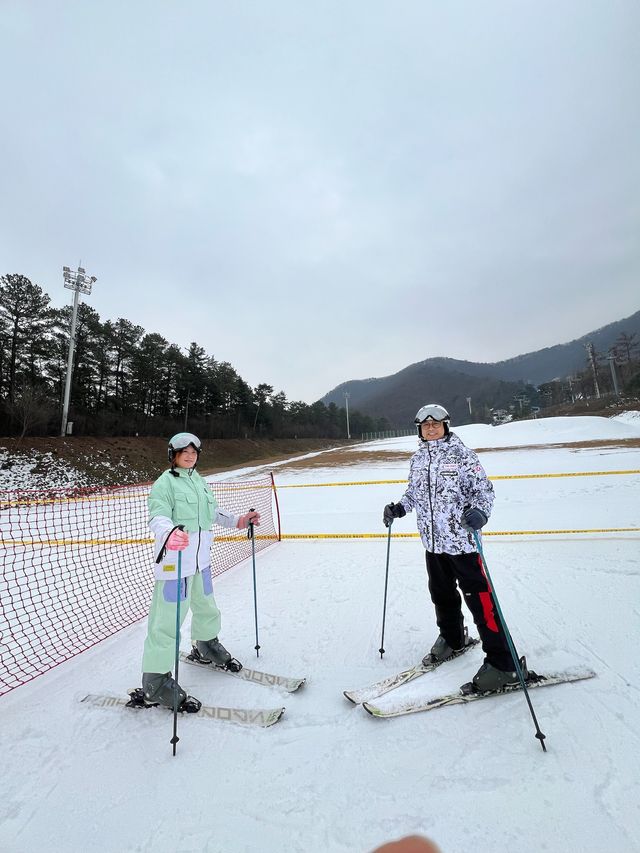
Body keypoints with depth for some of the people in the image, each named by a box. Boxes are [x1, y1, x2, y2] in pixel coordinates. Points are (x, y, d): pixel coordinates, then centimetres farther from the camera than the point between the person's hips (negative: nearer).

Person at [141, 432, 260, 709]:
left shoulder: (199, 481, 13)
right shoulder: (165, 482, -11)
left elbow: (213, 511, 22)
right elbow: (158, 516, -24)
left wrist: (238, 521, 18)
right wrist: (169, 533, -44)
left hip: (200, 558, 8)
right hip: (174, 559, -8)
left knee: (206, 606, 24)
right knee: (168, 618, -4)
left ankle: (206, 647, 49)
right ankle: (155, 680, 14)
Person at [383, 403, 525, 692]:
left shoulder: (461, 454, -9)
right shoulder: (417, 459, 8)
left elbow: (483, 488, -10)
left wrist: (480, 512, -27)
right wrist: (399, 508, 4)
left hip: (462, 539, -6)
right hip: (432, 540, 6)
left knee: (479, 599, -1)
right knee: (442, 595, 20)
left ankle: (502, 664, 15)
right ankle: (452, 639, 43)